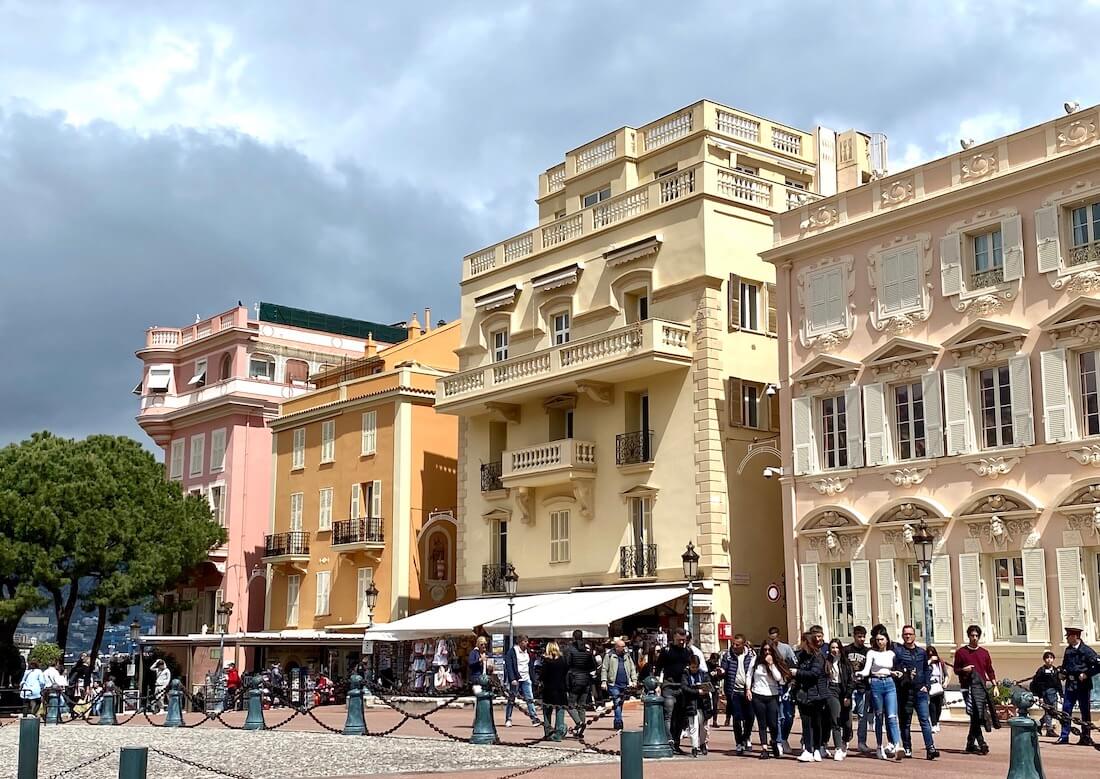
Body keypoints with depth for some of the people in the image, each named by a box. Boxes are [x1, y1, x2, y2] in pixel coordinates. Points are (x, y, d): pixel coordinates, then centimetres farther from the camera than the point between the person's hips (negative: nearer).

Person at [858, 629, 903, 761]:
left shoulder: (891, 654, 11)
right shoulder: (871, 653, 1)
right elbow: (866, 670, -9)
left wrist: (895, 673, 4)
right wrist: (861, 673, -28)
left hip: (889, 684, 2)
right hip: (876, 684, -2)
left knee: (892, 717, -11)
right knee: (879, 717, 4)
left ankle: (896, 746, -20)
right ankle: (880, 747, 14)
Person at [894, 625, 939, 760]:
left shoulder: (922, 652, 15)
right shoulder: (897, 651, 3)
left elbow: (926, 670, 19)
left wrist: (926, 685, 7)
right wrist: (904, 674, -16)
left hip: (920, 690, 2)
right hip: (904, 691, -2)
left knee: (925, 720, -7)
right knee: (905, 722, 4)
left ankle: (930, 748, -12)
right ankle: (907, 749, 12)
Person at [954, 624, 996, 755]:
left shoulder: (984, 653, 16)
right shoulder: (961, 652, 7)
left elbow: (990, 670, 17)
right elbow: (956, 670, 9)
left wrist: (994, 685, 6)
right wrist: (964, 670, -12)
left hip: (982, 686, 4)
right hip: (968, 686, -4)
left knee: (977, 717, 4)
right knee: (976, 715, -14)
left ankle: (970, 744, 14)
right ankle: (982, 744, -15)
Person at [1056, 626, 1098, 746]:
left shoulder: (1086, 650, -9)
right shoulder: (1068, 650, 11)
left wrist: (1086, 674, -15)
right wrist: (1063, 672, 7)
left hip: (1083, 685, -6)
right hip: (1070, 685, 6)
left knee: (1085, 711, 4)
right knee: (1066, 710, 3)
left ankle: (1086, 737, 12)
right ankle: (1064, 736, 7)